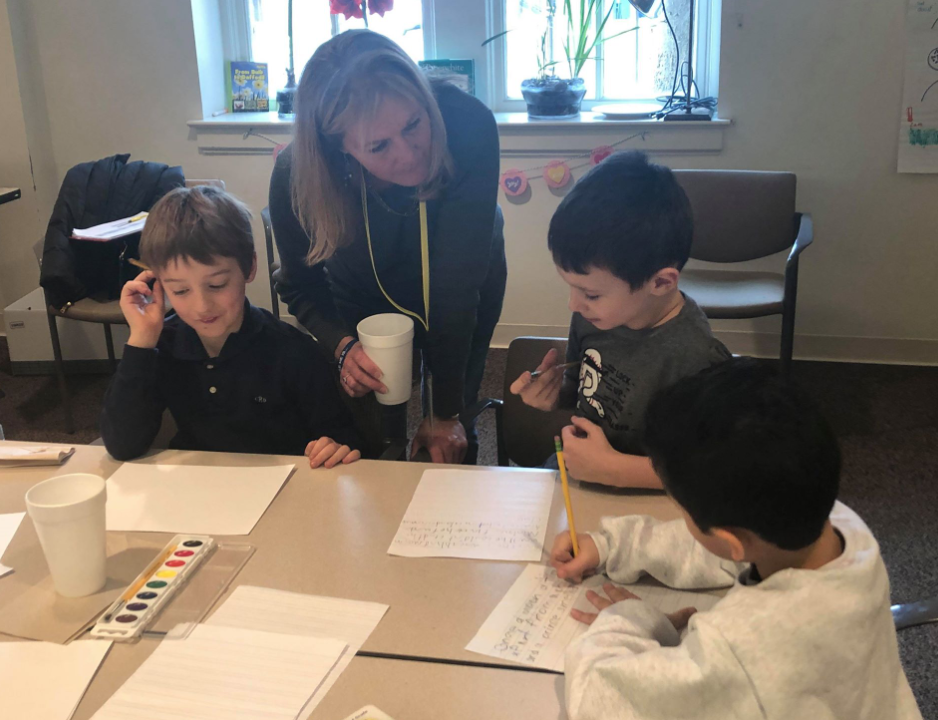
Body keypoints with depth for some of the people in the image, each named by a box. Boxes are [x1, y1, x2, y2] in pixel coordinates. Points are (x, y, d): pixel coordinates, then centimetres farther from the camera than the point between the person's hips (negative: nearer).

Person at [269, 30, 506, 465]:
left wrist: (446, 413, -31)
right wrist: (343, 347, -34)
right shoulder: (295, 175, -32)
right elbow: (301, 287, -13)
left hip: (465, 296, -1)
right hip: (366, 296, 1)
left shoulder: (467, 125, -39)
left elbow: (457, 282, -35)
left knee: (448, 442, 2)